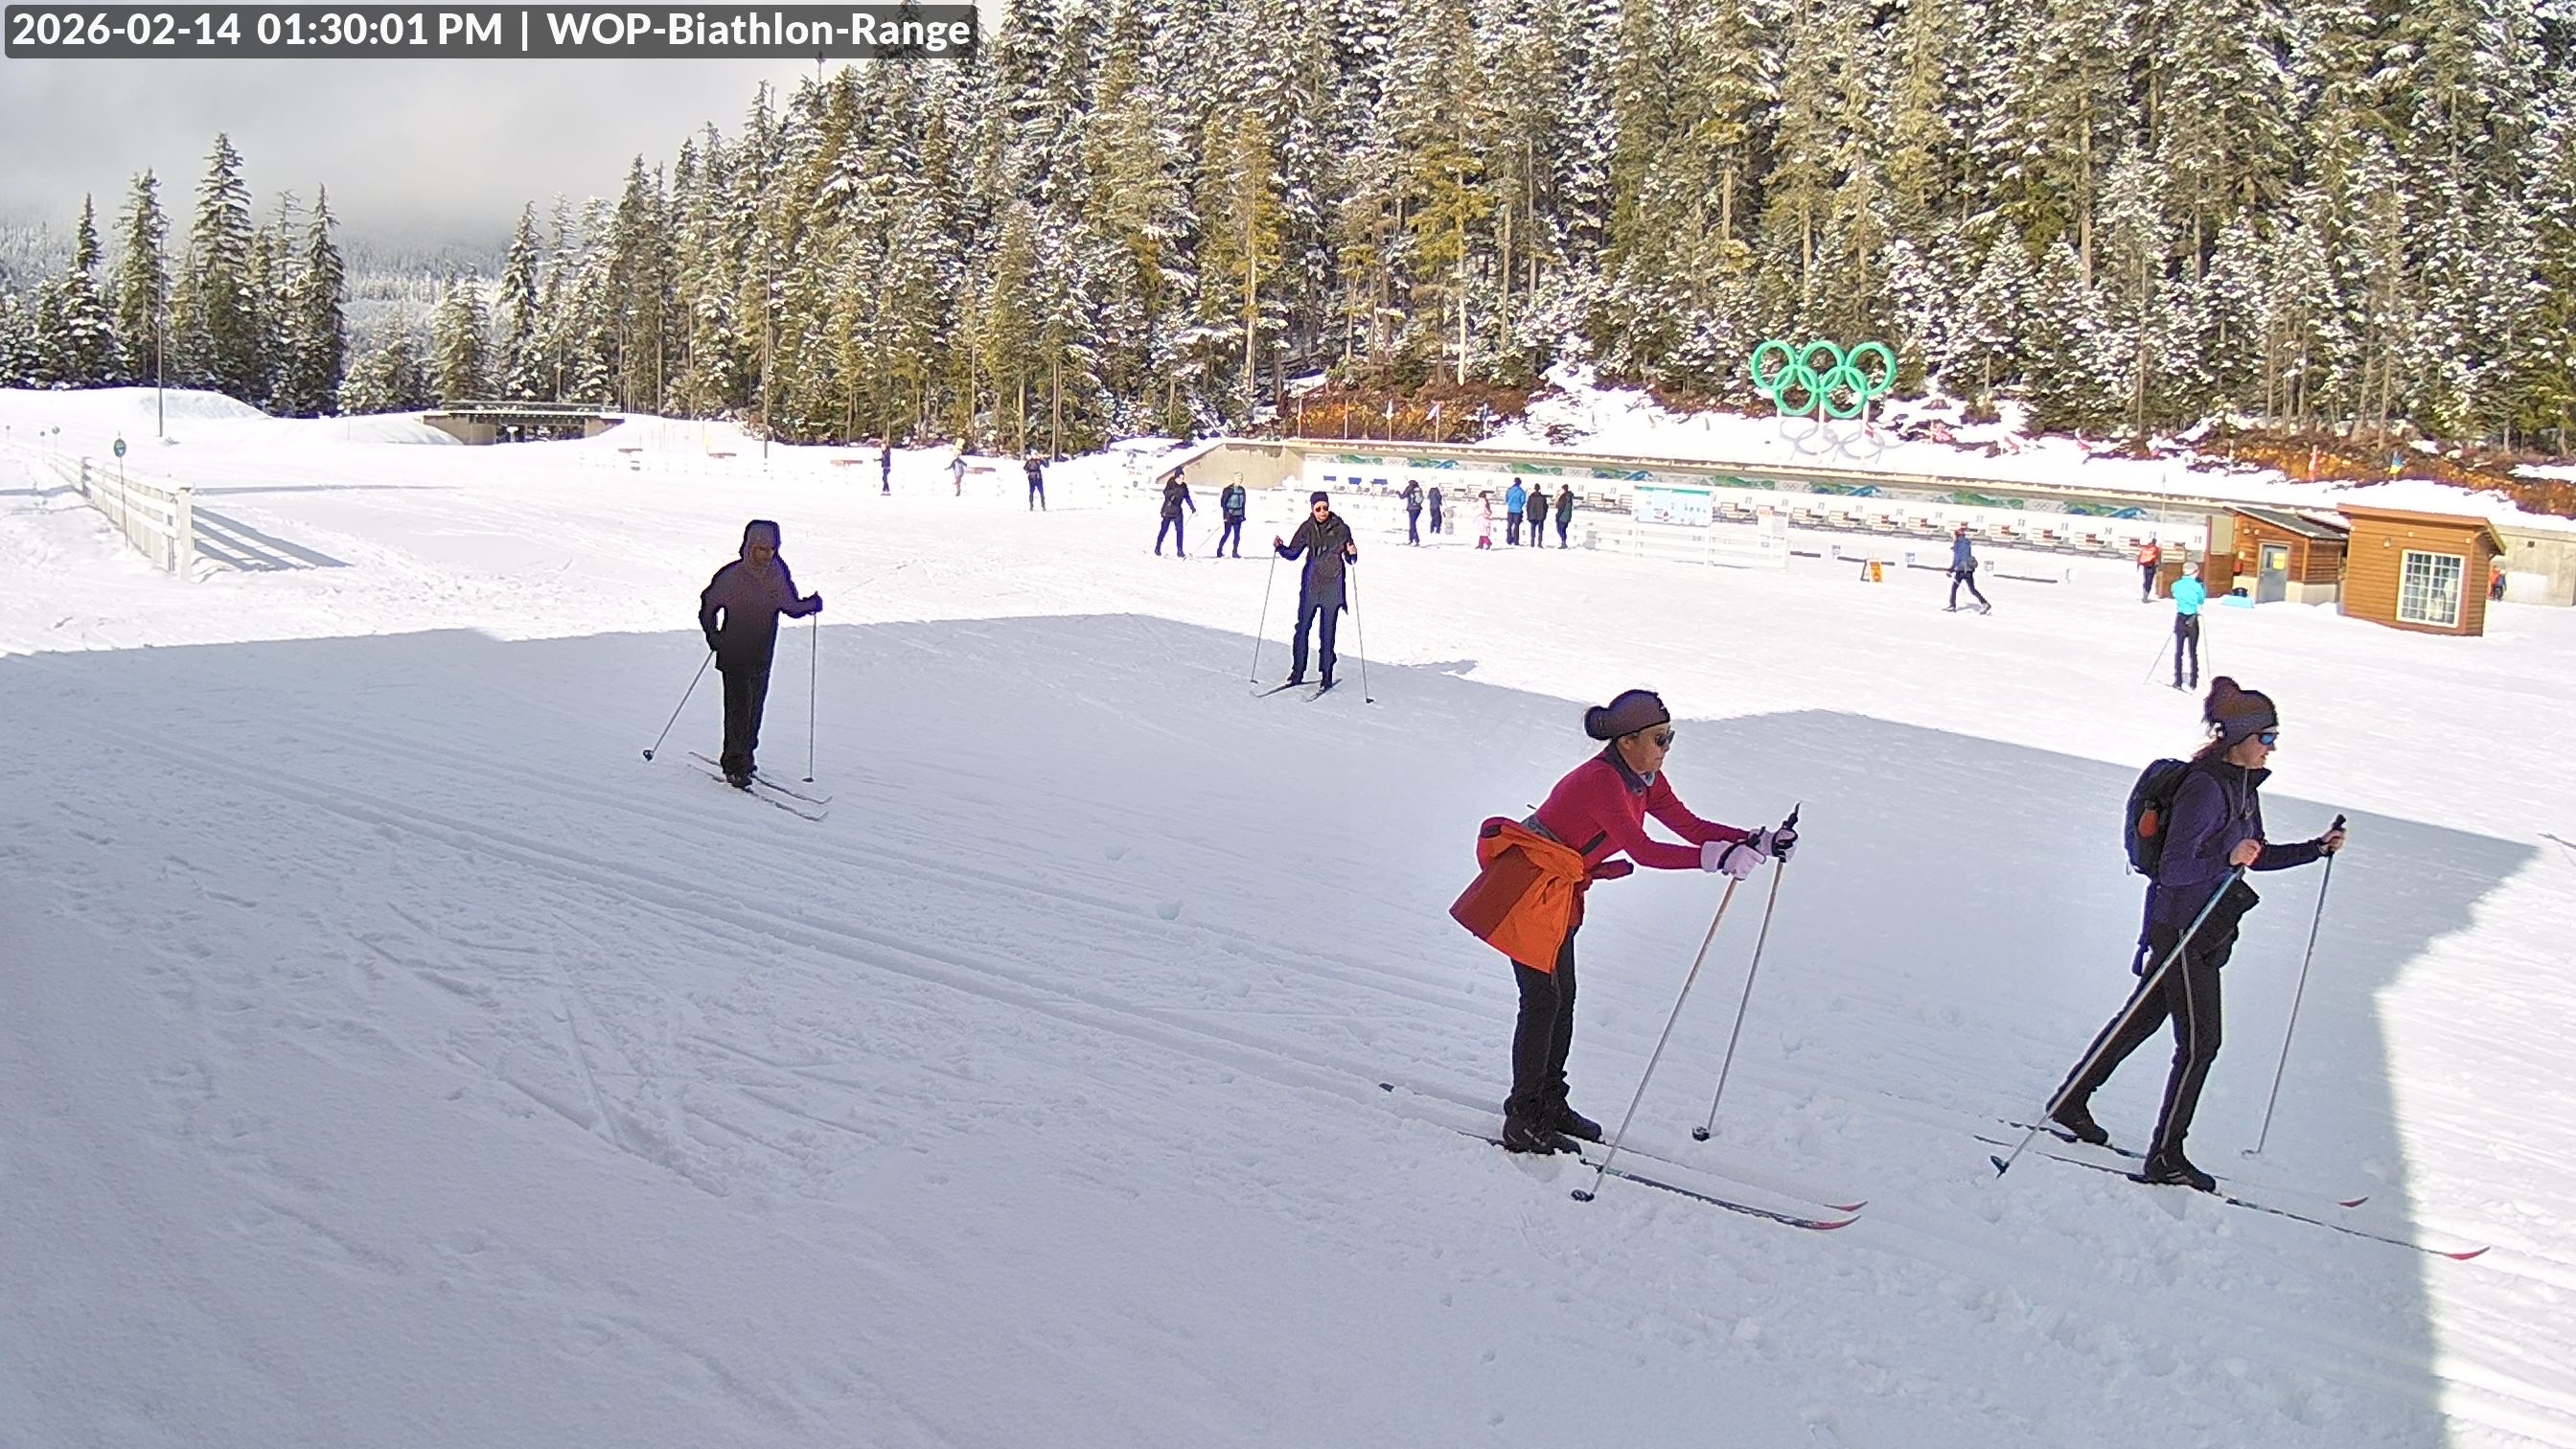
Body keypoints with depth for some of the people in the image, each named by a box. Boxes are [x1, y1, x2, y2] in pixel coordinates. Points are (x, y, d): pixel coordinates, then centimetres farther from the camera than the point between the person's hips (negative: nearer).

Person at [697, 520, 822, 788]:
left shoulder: (778, 573, -3)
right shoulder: (731, 575, -14)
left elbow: (790, 605, 8)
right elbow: (708, 605, -1)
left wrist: (812, 604, -11)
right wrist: (713, 636, -9)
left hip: (763, 655, 4)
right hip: (734, 655, -4)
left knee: (755, 707, 13)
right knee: (739, 707, -9)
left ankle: (743, 757, 28)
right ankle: (735, 766, -4)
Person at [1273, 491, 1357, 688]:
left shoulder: (1340, 528, -3)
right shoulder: (1307, 528, 4)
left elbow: (1350, 560, 2)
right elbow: (1293, 553, 9)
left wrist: (1352, 553, -20)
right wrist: (1280, 547, -9)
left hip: (1332, 585, -2)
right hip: (1310, 585, 3)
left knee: (1328, 631, 1)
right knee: (1302, 628, 3)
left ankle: (1327, 674, 9)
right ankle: (1297, 672, 11)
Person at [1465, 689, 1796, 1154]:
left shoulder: (1646, 780, 3)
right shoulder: (1599, 780, -27)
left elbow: (1690, 826, 0)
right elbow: (1642, 851, -34)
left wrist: (1758, 841, -11)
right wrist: (1716, 858, -40)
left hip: (1559, 894, 9)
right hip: (1527, 889, -9)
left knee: (1562, 997, 13)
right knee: (1543, 1001, -5)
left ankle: (1550, 1103, 25)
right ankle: (1522, 1121, 3)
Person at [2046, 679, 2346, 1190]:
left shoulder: (2244, 786, 9)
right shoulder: (2204, 789, -21)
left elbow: (2256, 855, 21)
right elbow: (2171, 869, -24)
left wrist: (2316, 848, 14)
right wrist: (2227, 861, -37)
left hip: (2205, 930, 10)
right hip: (2181, 928, -10)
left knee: (2141, 1020, 18)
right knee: (2199, 1042, -5)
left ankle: (2071, 1102, 30)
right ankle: (2165, 1156, 4)